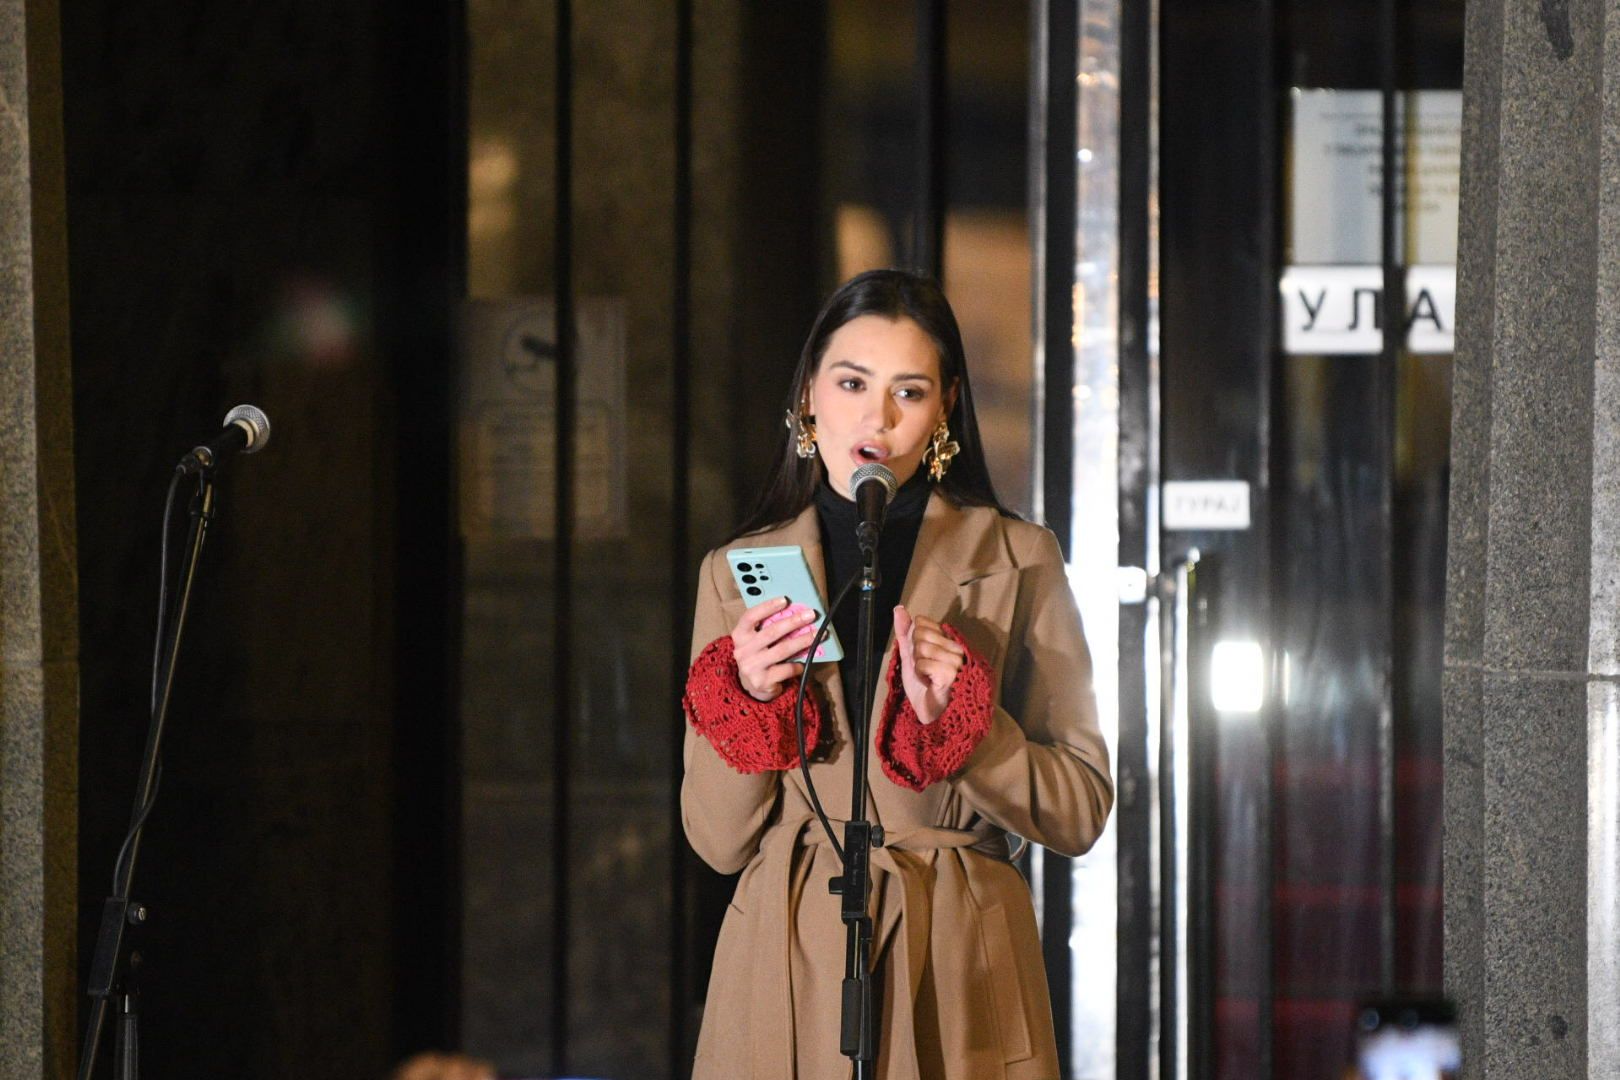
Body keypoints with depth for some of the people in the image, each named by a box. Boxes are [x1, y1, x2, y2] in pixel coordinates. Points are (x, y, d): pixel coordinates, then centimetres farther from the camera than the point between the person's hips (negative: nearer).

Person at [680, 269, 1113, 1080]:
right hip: (788, 966, 1)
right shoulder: (736, 571, 7)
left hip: (958, 974, -1)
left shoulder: (1017, 562, 3)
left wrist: (952, 716, -14)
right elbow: (719, 843, 5)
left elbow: (1080, 811, -1)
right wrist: (746, 698, -11)